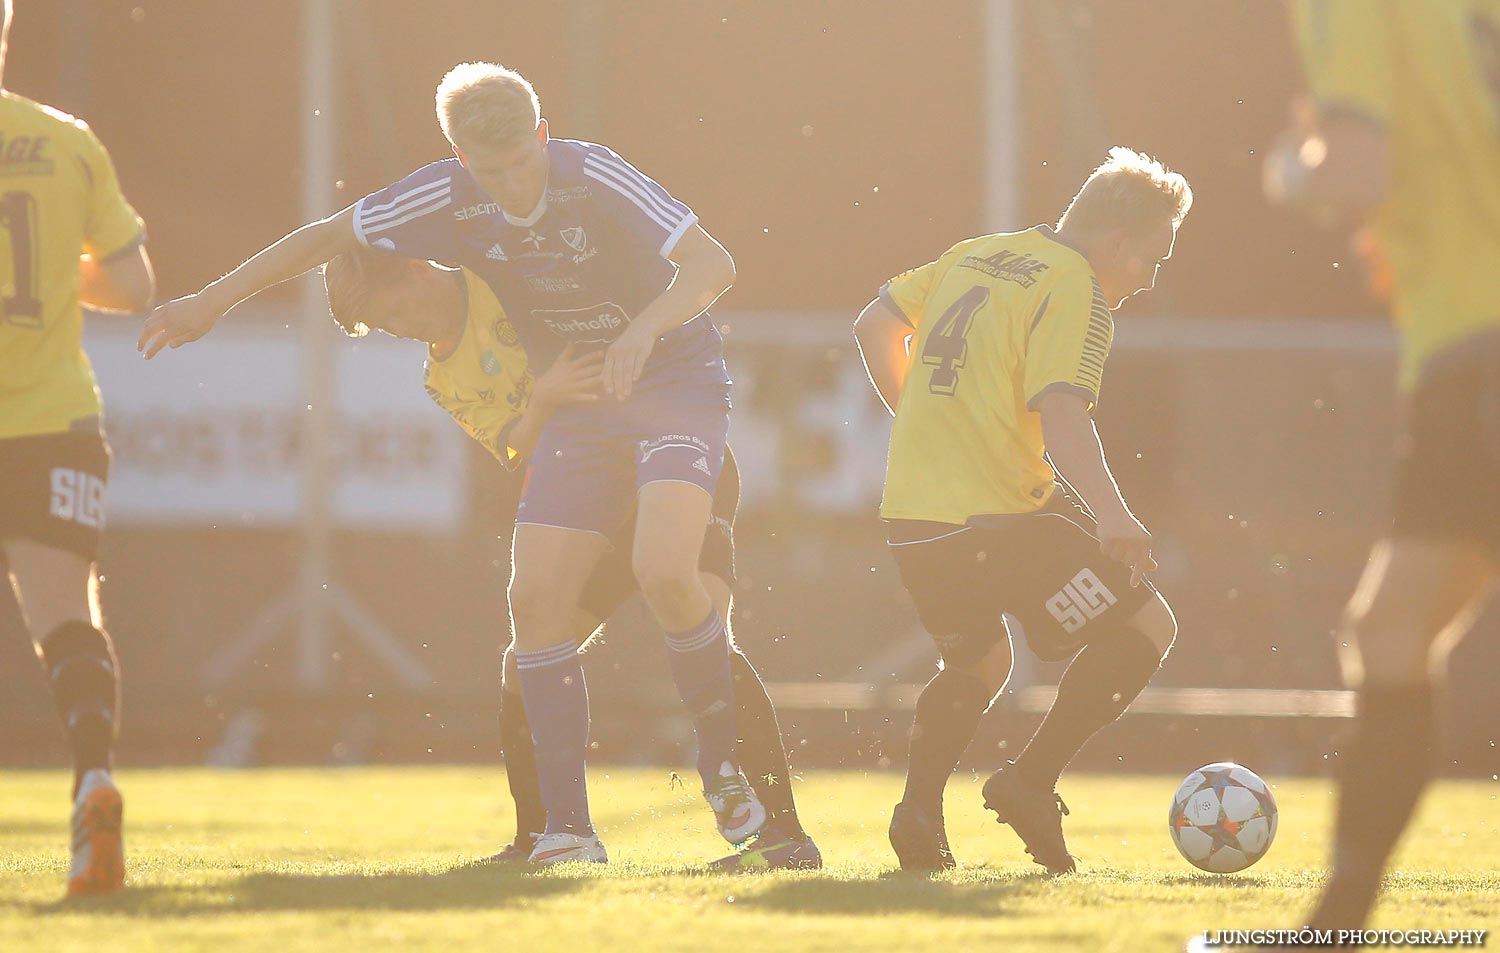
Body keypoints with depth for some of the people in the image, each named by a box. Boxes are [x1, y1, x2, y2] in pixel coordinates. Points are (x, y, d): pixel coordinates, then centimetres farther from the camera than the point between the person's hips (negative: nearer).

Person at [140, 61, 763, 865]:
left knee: (663, 571, -28)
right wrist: (213, 302, 7)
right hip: (578, 402, 5)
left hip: (677, 383, -5)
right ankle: (567, 829, -3)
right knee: (536, 599, -8)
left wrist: (644, 327, -45)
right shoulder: (450, 198, -7)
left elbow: (713, 264, -27)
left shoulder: (594, 179, -22)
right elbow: (328, 237, 7)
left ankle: (723, 761, -5)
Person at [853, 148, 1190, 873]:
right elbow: (1059, 408, -22)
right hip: (1000, 515, -8)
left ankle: (919, 809, 6)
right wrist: (1112, 515, -30)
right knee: (1143, 628, 1)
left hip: (910, 515, 8)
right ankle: (1032, 782, -6)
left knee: (977, 664, 27)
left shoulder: (973, 256, 17)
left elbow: (874, 326, 25)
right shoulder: (1074, 289, -7)